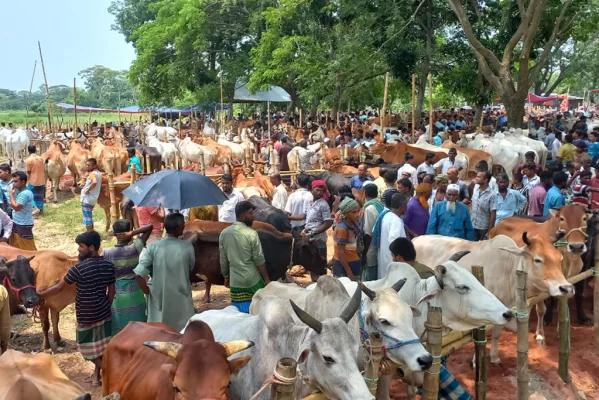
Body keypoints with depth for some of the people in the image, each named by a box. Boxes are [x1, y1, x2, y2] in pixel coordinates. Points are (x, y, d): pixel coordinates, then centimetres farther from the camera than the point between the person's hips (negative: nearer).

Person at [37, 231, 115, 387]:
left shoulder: (78, 268, -20)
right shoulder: (109, 265, -5)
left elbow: (59, 287, -10)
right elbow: (111, 292, 3)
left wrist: (39, 294, 4)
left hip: (85, 317, -5)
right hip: (104, 314, 5)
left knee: (90, 349, 11)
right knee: (102, 347, 18)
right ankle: (96, 374, 30)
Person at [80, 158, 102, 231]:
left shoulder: (92, 173, -17)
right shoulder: (99, 173, 11)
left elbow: (94, 182, -38)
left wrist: (88, 189, -25)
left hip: (87, 199, -9)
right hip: (93, 199, 9)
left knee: (87, 219, -2)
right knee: (89, 218, 20)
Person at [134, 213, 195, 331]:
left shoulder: (153, 247, -10)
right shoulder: (188, 247, -10)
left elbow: (139, 274, -16)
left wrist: (147, 291, -3)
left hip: (159, 299, 1)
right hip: (181, 299, -1)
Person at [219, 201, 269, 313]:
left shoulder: (224, 233, -1)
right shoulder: (251, 234, -14)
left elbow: (223, 260, 6)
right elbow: (259, 260, -10)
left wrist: (226, 276, 19)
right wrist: (266, 279, 0)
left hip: (235, 281, 4)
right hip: (253, 280, -4)